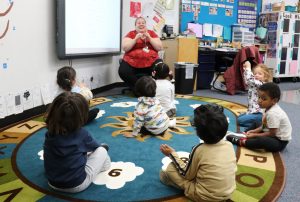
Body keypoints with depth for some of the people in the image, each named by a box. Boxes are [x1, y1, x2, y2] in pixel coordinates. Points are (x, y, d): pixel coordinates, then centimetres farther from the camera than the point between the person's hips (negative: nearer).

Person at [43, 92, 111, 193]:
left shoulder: (49, 134, -7)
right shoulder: (81, 134, -17)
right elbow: (95, 147, 5)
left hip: (53, 184, 5)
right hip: (77, 185, -4)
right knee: (102, 150, 11)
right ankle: (102, 164, 39)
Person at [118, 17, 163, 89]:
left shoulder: (152, 33, 12)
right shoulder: (131, 34, 9)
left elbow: (160, 48, 4)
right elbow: (125, 48, -3)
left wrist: (149, 38, -7)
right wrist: (136, 39, -12)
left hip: (151, 62, 1)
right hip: (132, 63, 0)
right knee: (123, 72, -29)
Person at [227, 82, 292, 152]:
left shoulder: (273, 113, -27)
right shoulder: (269, 108, 3)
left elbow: (271, 133, -24)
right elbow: (265, 126, 11)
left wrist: (255, 135, -16)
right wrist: (253, 131, -3)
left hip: (280, 141, -11)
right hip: (274, 136, 11)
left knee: (262, 141, -38)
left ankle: (241, 142, -19)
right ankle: (246, 135, -3)